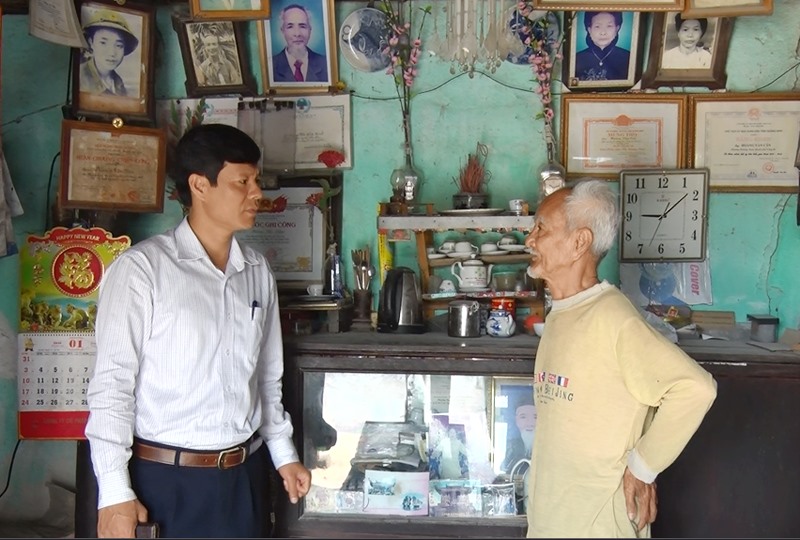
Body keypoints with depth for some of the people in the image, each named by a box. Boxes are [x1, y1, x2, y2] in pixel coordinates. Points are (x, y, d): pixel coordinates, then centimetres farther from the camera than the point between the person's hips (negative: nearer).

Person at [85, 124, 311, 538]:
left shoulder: (258, 271, 5)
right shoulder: (142, 268, -11)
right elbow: (112, 383, -12)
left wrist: (283, 454, 15)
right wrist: (115, 493, -14)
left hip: (244, 476, 5)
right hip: (166, 480, -5)